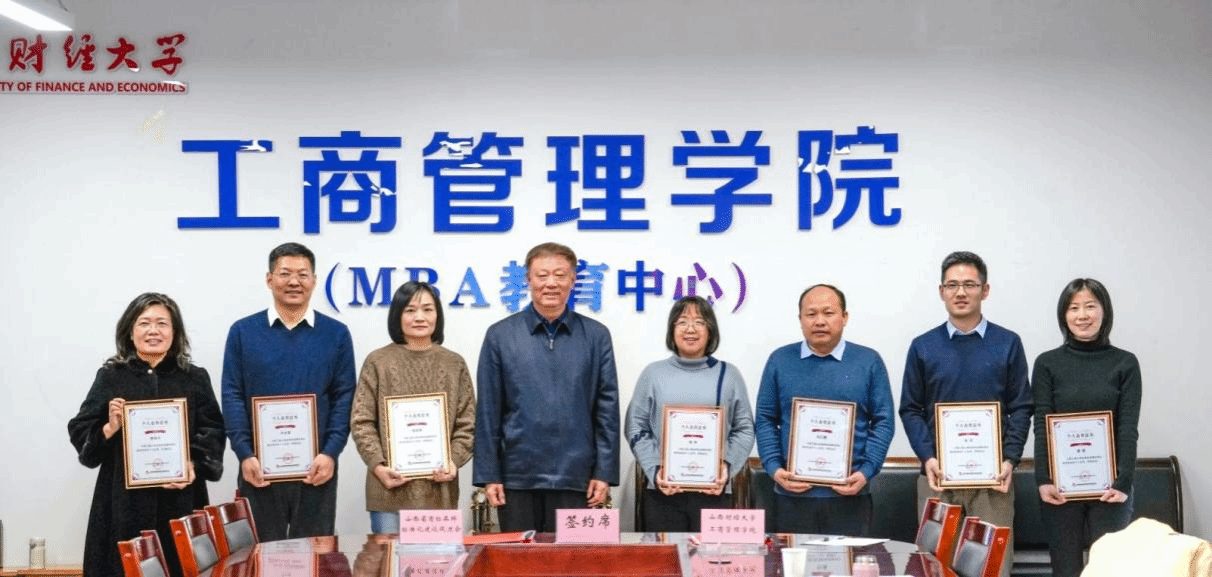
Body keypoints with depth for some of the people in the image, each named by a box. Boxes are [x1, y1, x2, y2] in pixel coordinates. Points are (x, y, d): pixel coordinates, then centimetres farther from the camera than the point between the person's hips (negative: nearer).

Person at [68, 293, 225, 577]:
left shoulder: (195, 378, 8)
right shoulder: (110, 376, 6)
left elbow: (213, 431, 7)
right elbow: (79, 431, 7)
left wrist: (194, 464, -10)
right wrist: (110, 428, -13)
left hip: (180, 499, 1)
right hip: (125, 500, 0)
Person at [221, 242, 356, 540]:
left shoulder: (336, 334, 5)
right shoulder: (243, 332, 4)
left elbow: (344, 398, 2)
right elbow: (232, 396, 0)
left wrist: (330, 453, -10)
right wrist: (245, 454, -10)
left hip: (316, 466, 0)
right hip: (259, 466, 0)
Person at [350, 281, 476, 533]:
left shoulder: (454, 364, 11)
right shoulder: (377, 362, 5)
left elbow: (467, 423, 9)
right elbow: (362, 422, 1)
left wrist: (454, 461, -7)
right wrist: (378, 465, -11)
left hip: (440, 489, 2)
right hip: (390, 487, -2)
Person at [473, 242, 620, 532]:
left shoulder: (596, 336, 3)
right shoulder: (500, 336, 2)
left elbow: (607, 409, 3)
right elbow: (488, 411, 2)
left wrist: (604, 472, -2)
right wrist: (488, 475, -2)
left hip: (574, 476, 0)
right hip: (518, 476, 0)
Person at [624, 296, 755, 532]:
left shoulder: (728, 375, 8)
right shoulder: (653, 373, 7)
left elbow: (744, 429, 8)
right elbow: (636, 428, 6)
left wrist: (727, 466, -7)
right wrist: (654, 470, -6)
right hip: (662, 492, 0)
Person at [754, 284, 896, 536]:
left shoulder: (869, 362, 5)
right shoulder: (780, 361, 6)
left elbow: (883, 422, 3)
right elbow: (765, 420, 6)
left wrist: (866, 472, -9)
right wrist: (774, 468, -7)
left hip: (849, 495, 0)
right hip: (793, 494, 1)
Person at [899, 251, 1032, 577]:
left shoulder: (1007, 344, 5)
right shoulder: (923, 347, 6)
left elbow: (1021, 408, 4)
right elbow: (910, 409, 5)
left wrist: (1010, 460, -8)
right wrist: (927, 457, -9)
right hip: (938, 475, 1)